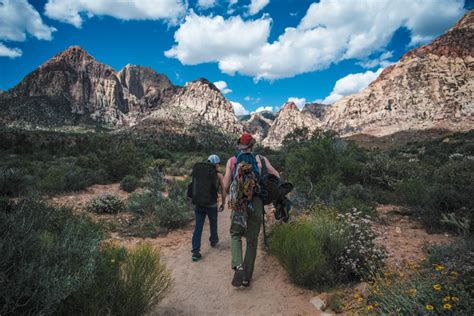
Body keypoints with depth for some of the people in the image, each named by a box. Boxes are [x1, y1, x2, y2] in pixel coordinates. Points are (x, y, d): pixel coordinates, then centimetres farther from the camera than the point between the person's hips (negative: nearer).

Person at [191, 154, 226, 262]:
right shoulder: (219, 175, -2)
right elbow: (223, 191, -1)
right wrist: (223, 203, 13)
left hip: (199, 204, 2)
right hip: (212, 205, -2)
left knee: (198, 227, 4)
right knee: (213, 224, 22)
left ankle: (195, 252, 1)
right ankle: (213, 241, 44)